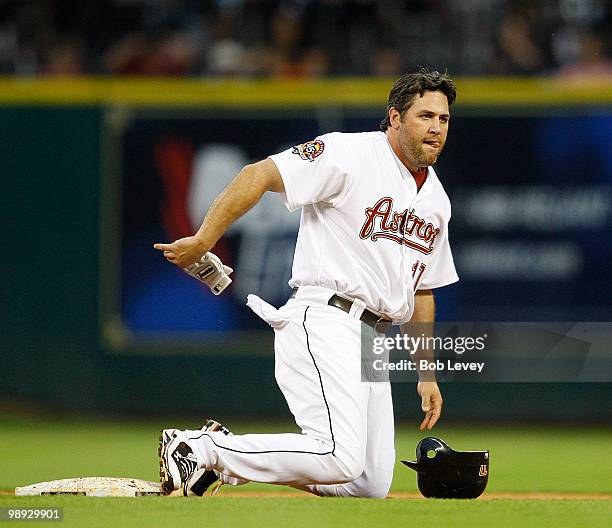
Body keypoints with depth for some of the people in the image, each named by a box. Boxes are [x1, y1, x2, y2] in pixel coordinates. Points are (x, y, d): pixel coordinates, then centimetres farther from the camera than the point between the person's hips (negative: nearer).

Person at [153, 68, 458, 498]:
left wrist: (427, 373, 21)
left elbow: (421, 291, 26)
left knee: (372, 486, 3)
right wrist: (202, 241, -21)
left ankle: (228, 453, 14)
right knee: (341, 459, -25)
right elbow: (259, 175, -14)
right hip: (324, 321, -9)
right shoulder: (351, 155, -7)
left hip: (373, 344, 9)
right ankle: (199, 448, -10)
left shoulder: (436, 200, 18)